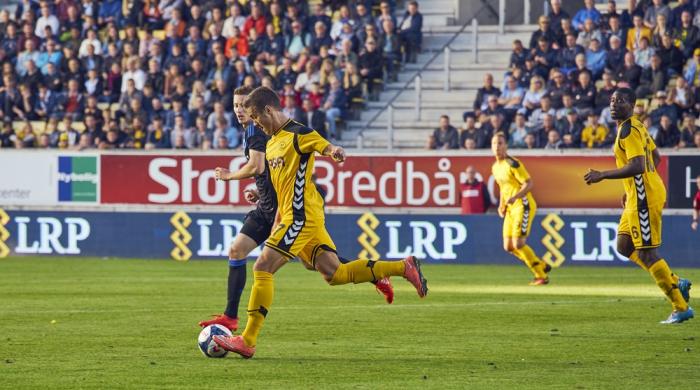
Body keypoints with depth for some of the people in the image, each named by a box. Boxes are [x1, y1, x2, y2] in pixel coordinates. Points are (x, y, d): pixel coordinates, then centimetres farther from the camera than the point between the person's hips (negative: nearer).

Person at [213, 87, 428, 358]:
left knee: (262, 269, -12)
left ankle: (248, 341, -12)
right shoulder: (272, 143, 19)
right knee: (334, 274, 7)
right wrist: (278, 222, 27)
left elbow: (325, 146, -22)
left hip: (302, 216, -10)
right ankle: (404, 268, 11)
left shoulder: (298, 133, -9)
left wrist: (334, 152, -45)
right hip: (292, 215, 10)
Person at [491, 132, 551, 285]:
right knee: (508, 247, 5)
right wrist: (501, 205, 13)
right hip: (510, 209, 9)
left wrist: (515, 197, -29)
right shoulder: (495, 167, 12)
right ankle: (542, 266, 21)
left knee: (518, 244, -15)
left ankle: (541, 275, -1)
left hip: (523, 206, -9)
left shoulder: (513, 164, -15)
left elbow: (528, 184, -18)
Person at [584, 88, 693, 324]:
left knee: (646, 252, -7)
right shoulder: (636, 126, 14)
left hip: (644, 198, -10)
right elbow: (655, 158, 23)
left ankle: (681, 308, -2)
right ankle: (676, 283, 16)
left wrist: (602, 175, -22)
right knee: (624, 246, 13)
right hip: (637, 196, 10)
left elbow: (637, 166, -27)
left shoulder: (629, 130, -17)